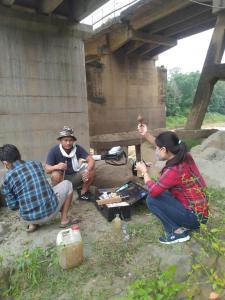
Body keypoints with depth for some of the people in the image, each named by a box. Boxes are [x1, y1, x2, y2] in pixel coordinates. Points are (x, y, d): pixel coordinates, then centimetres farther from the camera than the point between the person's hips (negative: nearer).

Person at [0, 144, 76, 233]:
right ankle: (64, 219, 19)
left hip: (30, 217, 1)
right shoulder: (36, 163, 1)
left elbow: (13, 206, -1)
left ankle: (32, 224, 19)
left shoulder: (7, 178, -7)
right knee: (67, 184, 23)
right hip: (51, 210, -1)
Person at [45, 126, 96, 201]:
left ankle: (84, 191, 0)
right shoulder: (54, 150, -18)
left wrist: (87, 170, -40)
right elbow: (47, 170, -21)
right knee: (55, 174, -34)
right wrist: (56, 166, -44)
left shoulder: (78, 148, -14)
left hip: (75, 177, 2)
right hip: (62, 179, -2)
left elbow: (91, 160, -18)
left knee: (92, 170, -21)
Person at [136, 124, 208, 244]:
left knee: (151, 200, -13)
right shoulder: (184, 157, -5)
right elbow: (163, 146, 10)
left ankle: (178, 232, -1)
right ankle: (183, 225, 13)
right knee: (161, 193, 15)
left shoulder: (175, 170, -30)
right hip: (200, 211, 9)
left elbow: (153, 191, -22)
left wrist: (144, 171, -8)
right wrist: (146, 134, 0)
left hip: (194, 217, -9)